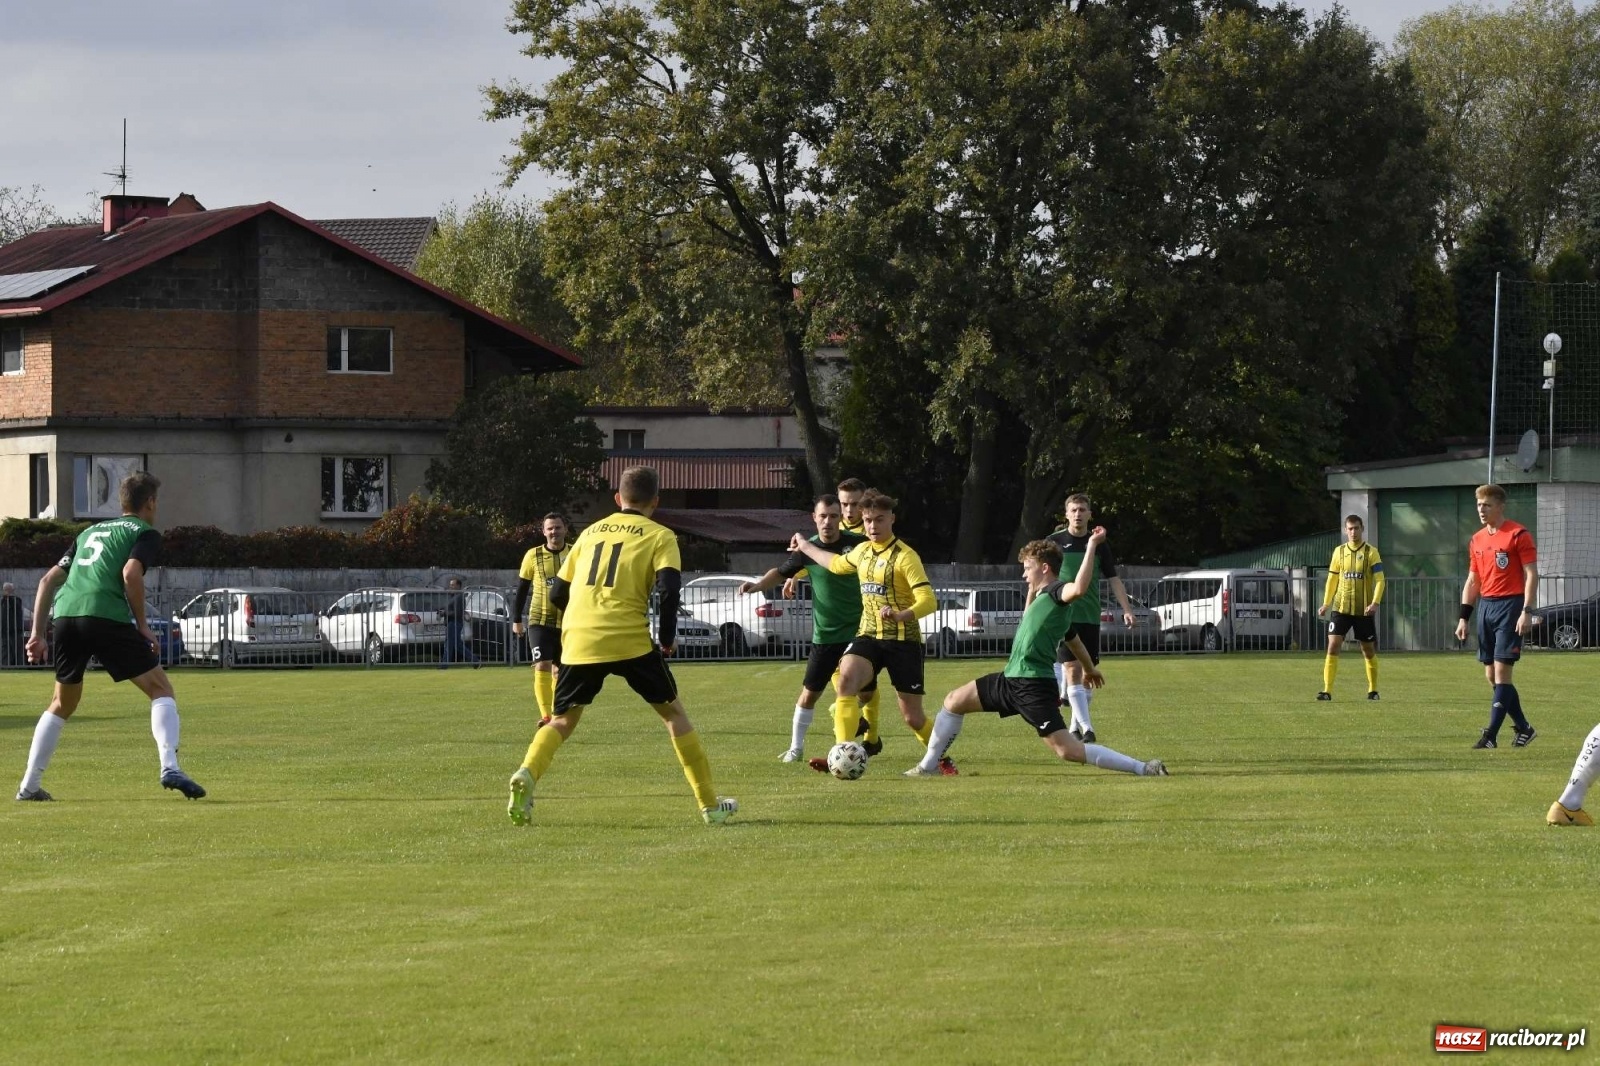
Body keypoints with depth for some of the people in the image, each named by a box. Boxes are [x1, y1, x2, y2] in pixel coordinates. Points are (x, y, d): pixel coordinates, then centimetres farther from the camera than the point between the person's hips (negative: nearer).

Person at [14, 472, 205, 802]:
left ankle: (29, 786, 20)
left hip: (65, 615, 6)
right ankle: (169, 768, -16)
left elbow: (49, 580, 26)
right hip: (107, 617, -6)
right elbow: (131, 573, -9)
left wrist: (37, 633, 25)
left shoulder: (89, 532, 30)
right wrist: (142, 625, -1)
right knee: (161, 689, 3)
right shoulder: (145, 533, 11)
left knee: (62, 705, 23)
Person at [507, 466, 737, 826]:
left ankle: (526, 774, -15)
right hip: (629, 640, -3)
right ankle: (710, 804, 13)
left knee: (563, 719, 16)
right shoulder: (659, 536, 7)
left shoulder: (590, 532, 20)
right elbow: (668, 589, -9)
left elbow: (558, 593, 21)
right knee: (673, 712, 14)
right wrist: (666, 640, 3)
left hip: (578, 642, 3)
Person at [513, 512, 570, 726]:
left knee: (559, 669, 9)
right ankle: (545, 715, -19)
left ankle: (556, 712, 21)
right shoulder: (533, 556, -2)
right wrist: (516, 619, 7)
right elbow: (522, 588, 6)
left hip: (567, 622, 1)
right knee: (542, 666, -15)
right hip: (539, 621, -1)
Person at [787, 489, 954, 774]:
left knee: (912, 716, 0)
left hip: (903, 640, -5)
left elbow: (928, 601, -19)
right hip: (869, 635, 5)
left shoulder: (904, 556, -11)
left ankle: (943, 759, 29)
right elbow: (837, 563, 35)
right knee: (846, 679, -26)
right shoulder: (863, 551, 10)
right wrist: (805, 547, 45)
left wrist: (901, 615, -37)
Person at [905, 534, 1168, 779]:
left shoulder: (1057, 592, -12)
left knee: (1069, 750, -17)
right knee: (954, 702, 20)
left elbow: (1079, 588, -38)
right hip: (1012, 678, 10)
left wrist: (1091, 547, -34)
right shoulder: (1045, 596, 17)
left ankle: (1143, 768, -18)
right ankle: (929, 766, 30)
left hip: (1033, 687, -10)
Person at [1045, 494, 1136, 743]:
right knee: (1072, 670, -14)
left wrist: (1127, 609, -2)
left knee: (1088, 672, 6)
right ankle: (1087, 728, -20)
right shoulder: (1055, 542, 0)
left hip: (1090, 617, 3)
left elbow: (1114, 579, 9)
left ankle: (1075, 728, 19)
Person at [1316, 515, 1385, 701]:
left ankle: (1373, 690, 23)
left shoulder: (1371, 552, -1)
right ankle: (1327, 691, -13)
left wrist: (1375, 603, -17)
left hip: (1364, 610, -2)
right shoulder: (1339, 552, 8)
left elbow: (1379, 580, -4)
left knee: (1368, 650, 8)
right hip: (1341, 608, 2)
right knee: (1333, 646, -11)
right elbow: (1332, 579, 15)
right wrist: (1326, 604, 8)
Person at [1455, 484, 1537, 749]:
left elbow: (1531, 575, -10)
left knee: (1501, 670, -10)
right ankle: (1523, 728, 20)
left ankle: (1491, 735, -11)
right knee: (1491, 674, 7)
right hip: (1485, 606, 8)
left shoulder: (1518, 535, -8)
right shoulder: (1477, 540, 14)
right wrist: (1464, 617, 14)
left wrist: (1526, 612, -18)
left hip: (1510, 606, -8)